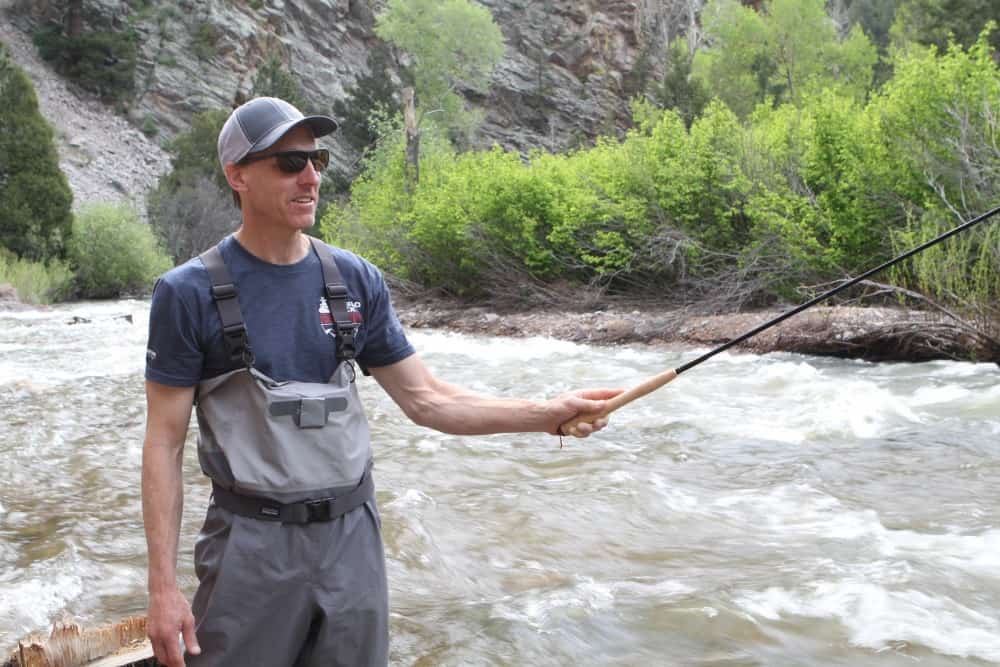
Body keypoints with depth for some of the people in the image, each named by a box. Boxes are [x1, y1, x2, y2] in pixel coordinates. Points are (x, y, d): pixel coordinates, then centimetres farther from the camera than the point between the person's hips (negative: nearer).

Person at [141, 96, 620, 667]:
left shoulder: (357, 281, 2)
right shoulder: (189, 293, -8)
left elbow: (427, 400, 3)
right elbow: (165, 444, -6)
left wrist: (546, 414, -9)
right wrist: (163, 584, -10)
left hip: (354, 535, 4)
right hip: (253, 541, -3)